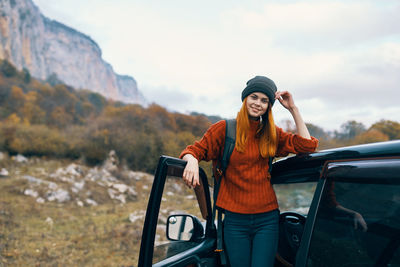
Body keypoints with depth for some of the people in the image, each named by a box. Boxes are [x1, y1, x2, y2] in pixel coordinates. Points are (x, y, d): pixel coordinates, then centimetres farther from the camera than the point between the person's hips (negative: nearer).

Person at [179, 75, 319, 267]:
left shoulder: (271, 133, 10)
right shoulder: (224, 129, 1)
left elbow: (307, 145, 3)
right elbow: (195, 150, 0)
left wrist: (292, 108, 1)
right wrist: (192, 160, -25)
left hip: (266, 219, 2)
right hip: (235, 220, -1)